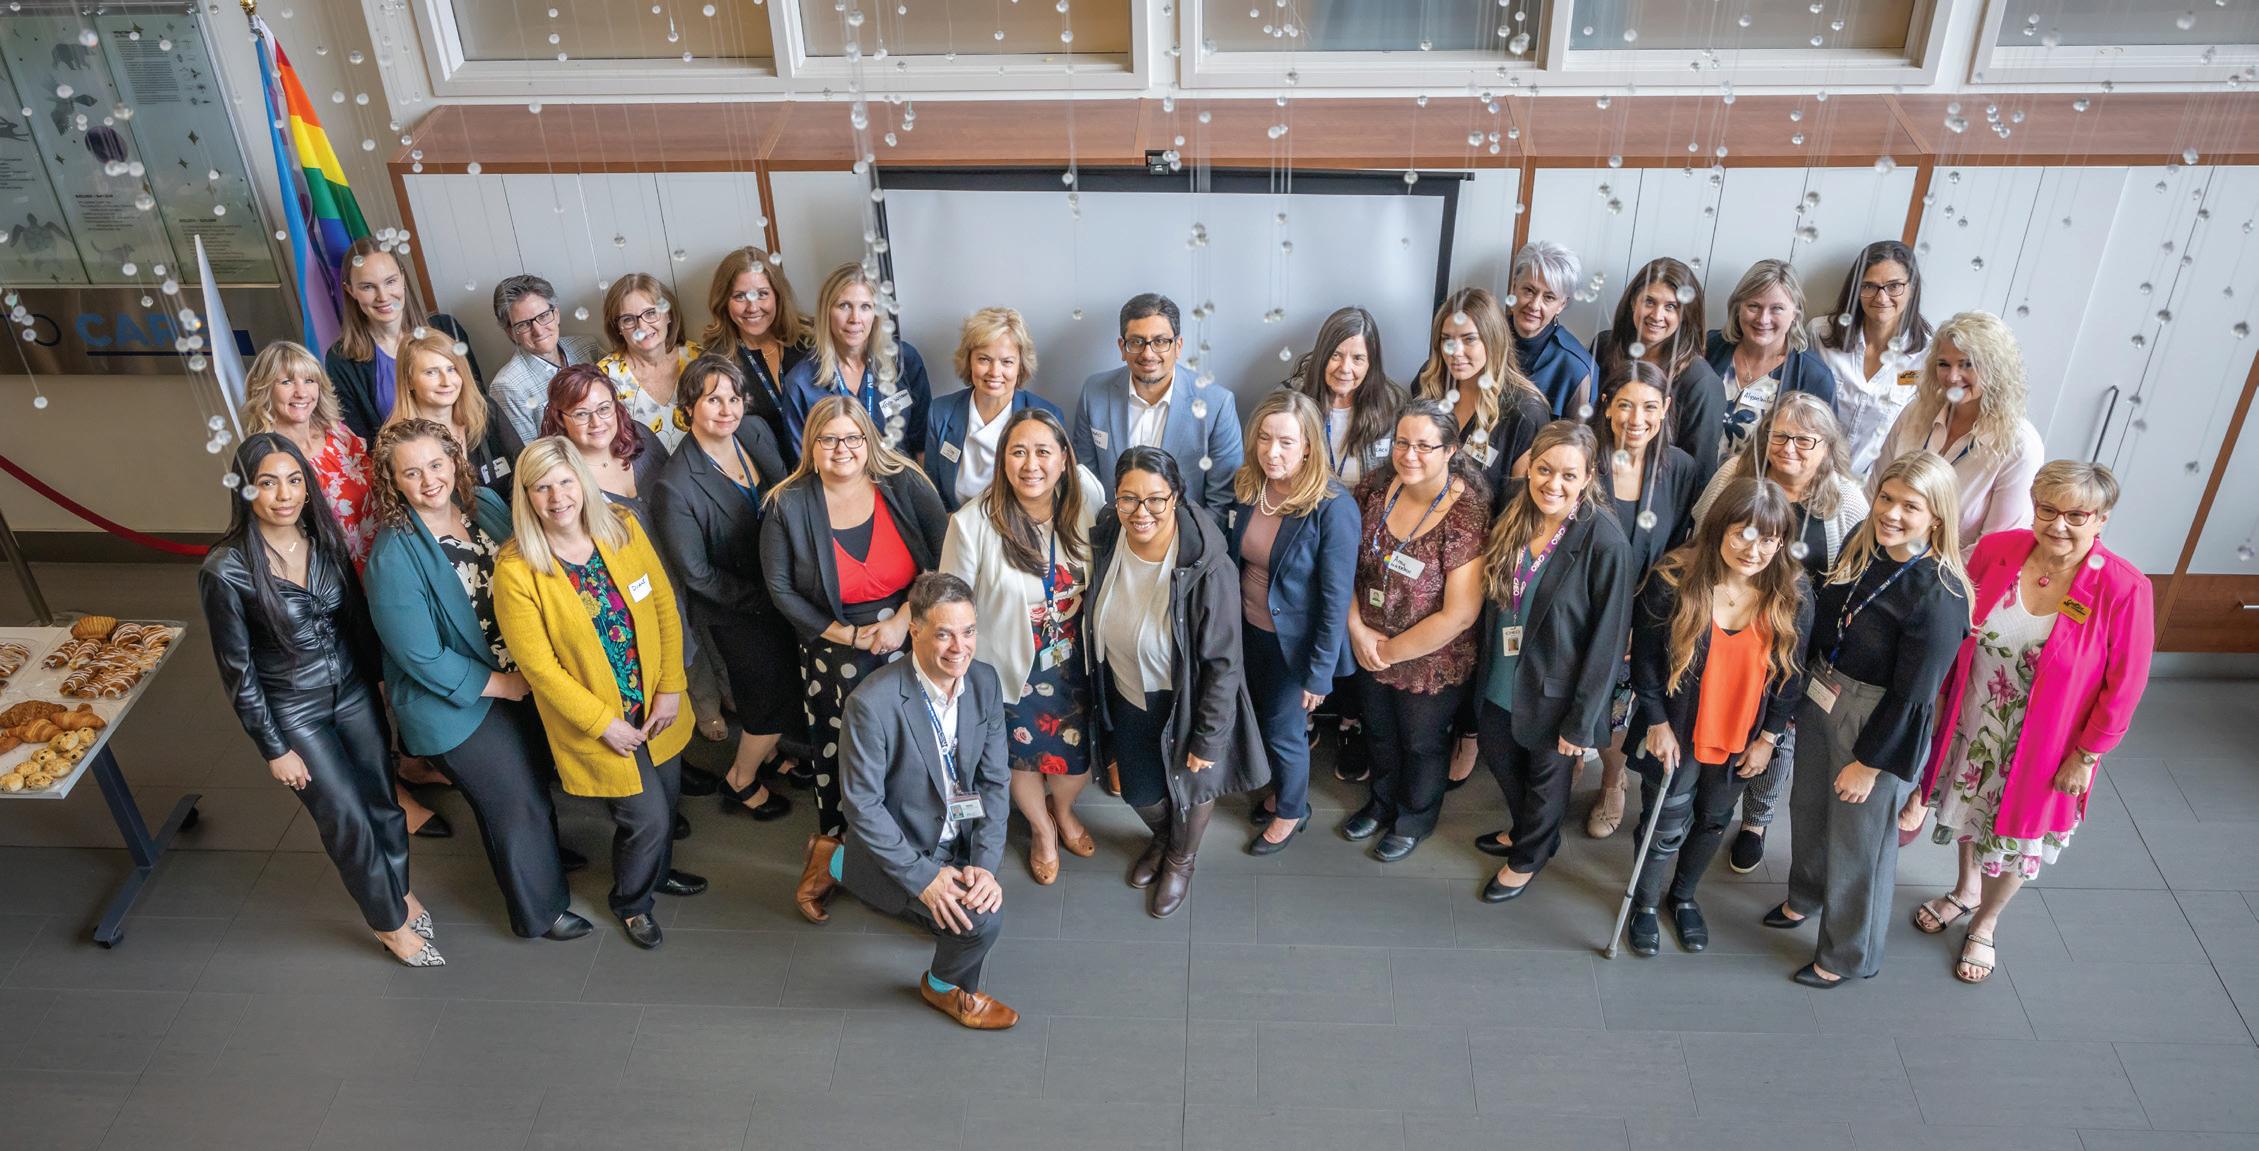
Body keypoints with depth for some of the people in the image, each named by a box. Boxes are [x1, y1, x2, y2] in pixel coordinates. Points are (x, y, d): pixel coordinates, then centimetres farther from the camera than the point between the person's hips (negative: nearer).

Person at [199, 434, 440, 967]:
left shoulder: (324, 538, -8)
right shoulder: (225, 571, -21)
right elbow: (238, 671, -13)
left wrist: (379, 680, 11)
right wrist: (274, 749, -9)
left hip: (354, 691, 4)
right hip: (293, 711, -4)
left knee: (381, 799, 16)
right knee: (349, 821, 6)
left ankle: (399, 890, 42)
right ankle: (392, 923, 28)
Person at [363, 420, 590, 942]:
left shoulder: (486, 504, -9)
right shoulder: (394, 558, -28)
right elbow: (423, 657, -24)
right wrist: (501, 684, -16)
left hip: (520, 678, 6)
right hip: (459, 703, -6)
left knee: (537, 776, 26)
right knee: (515, 802, 8)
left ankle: (546, 852, 55)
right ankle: (540, 910, 31)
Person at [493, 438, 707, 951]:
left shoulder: (623, 530, -8)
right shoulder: (516, 569, -20)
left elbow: (665, 609, -2)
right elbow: (538, 665, -16)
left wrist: (671, 688, -6)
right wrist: (604, 722, -15)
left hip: (658, 706, 5)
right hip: (595, 723, -4)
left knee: (667, 797, 21)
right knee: (645, 815, 3)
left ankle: (658, 871, 53)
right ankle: (631, 903, 35)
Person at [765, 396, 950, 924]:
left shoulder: (905, 486, -5)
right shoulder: (787, 506, -6)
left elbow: (944, 559, -4)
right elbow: (780, 589, -2)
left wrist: (903, 619, -13)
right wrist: (845, 635, -8)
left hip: (910, 635, 1)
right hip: (834, 645, -1)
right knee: (839, 743, -3)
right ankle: (828, 848, 19)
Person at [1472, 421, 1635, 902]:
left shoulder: (1605, 544, -26)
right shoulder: (1514, 515, -8)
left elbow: (1608, 640, -20)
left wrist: (1581, 721, -16)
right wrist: (1485, 662, 7)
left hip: (1554, 690, -6)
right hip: (1503, 677, 6)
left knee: (1547, 776, 18)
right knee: (1496, 752, 25)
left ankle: (1529, 856, 45)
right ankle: (1523, 829, 54)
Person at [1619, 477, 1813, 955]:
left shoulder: (1794, 592, -13)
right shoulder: (1672, 580, -21)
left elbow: (1792, 672, -3)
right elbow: (1644, 658, -10)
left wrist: (1769, 736, -1)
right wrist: (1657, 723, -9)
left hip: (1742, 738, 3)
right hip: (1676, 733, -3)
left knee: (1714, 821, 21)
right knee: (1667, 823, 10)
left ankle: (1684, 895, 47)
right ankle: (1646, 904, 36)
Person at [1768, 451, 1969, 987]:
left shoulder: (1939, 596, -27)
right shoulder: (1861, 542, -7)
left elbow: (1913, 696, -21)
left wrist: (1869, 762, -15)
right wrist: (1803, 691, 12)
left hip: (1881, 727, -7)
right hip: (1821, 701, 7)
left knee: (1858, 841, 12)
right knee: (1808, 807, 26)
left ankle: (1846, 955, 35)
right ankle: (1804, 897, 55)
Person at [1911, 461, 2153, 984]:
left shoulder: (2123, 589, -24)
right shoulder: (1996, 550, -15)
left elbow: (2123, 686, -15)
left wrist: (2086, 756, -11)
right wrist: (1939, 695, 3)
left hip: (2042, 747, -3)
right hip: (1971, 726, 3)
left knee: (2017, 839, 16)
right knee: (1967, 810, 26)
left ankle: (1985, 922, 44)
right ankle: (1966, 889, 56)